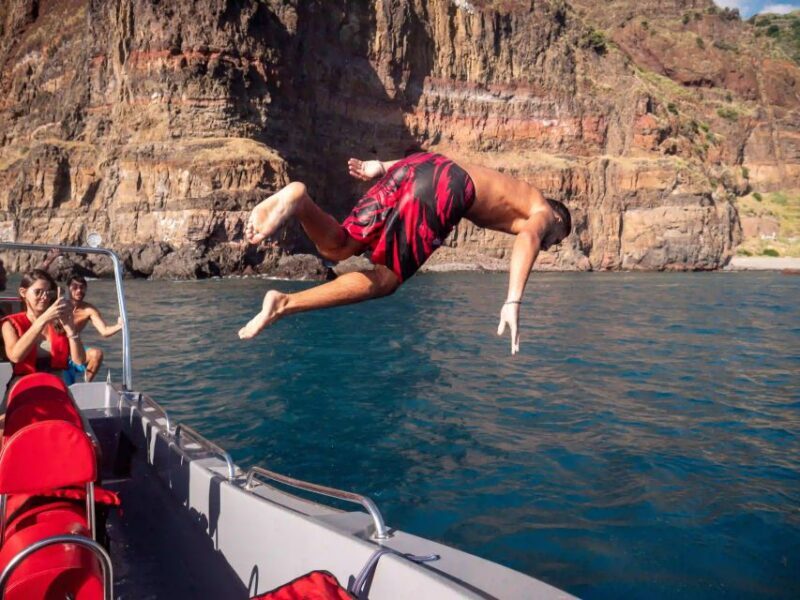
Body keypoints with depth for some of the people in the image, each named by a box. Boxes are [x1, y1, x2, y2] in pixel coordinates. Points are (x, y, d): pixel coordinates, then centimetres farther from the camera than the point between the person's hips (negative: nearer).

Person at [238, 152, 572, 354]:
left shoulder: (511, 190, 42)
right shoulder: (545, 214, 23)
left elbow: (433, 164, 30)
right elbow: (528, 237, -6)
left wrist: (383, 167, 20)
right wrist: (513, 302, -16)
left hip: (419, 165, 6)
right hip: (446, 188, -6)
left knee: (336, 248, 7)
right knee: (386, 279, -1)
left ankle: (298, 200, -22)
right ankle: (285, 305, -16)